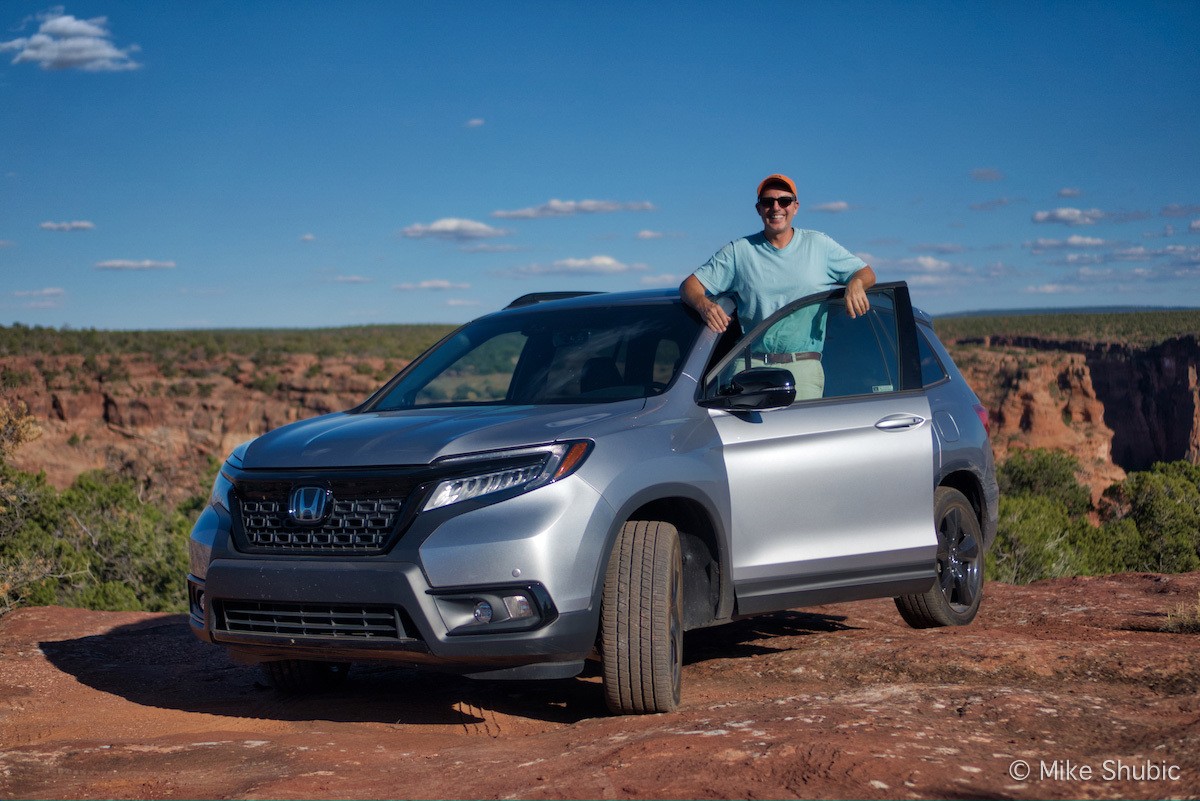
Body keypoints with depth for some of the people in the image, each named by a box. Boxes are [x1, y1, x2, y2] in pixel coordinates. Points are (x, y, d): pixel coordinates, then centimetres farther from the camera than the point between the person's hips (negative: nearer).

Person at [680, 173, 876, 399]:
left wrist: (855, 283, -5)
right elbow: (690, 285, 11)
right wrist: (703, 304, -12)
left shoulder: (818, 244, 15)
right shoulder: (739, 251, 13)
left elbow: (866, 273, 20)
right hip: (749, 366, 0)